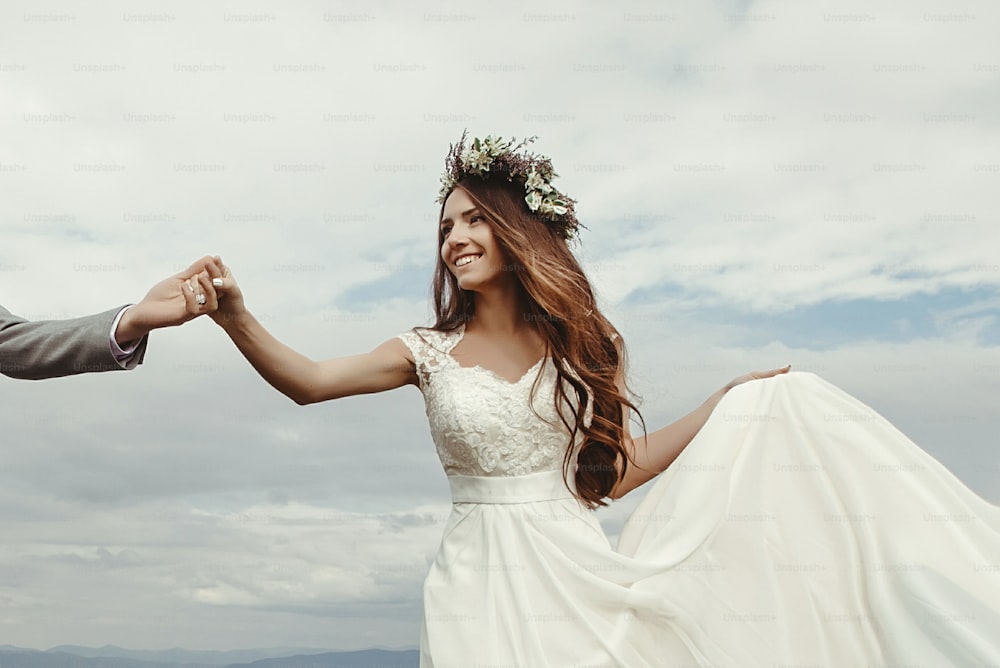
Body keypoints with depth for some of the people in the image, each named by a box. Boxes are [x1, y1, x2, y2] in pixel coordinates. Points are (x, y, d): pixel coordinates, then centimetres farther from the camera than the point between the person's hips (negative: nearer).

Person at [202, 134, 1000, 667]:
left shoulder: (584, 346, 4)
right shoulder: (430, 352, 0)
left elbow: (616, 469, 7)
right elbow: (309, 382, -9)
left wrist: (730, 401, 8)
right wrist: (237, 317, -26)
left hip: (576, 575, 1)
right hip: (482, 584, -1)